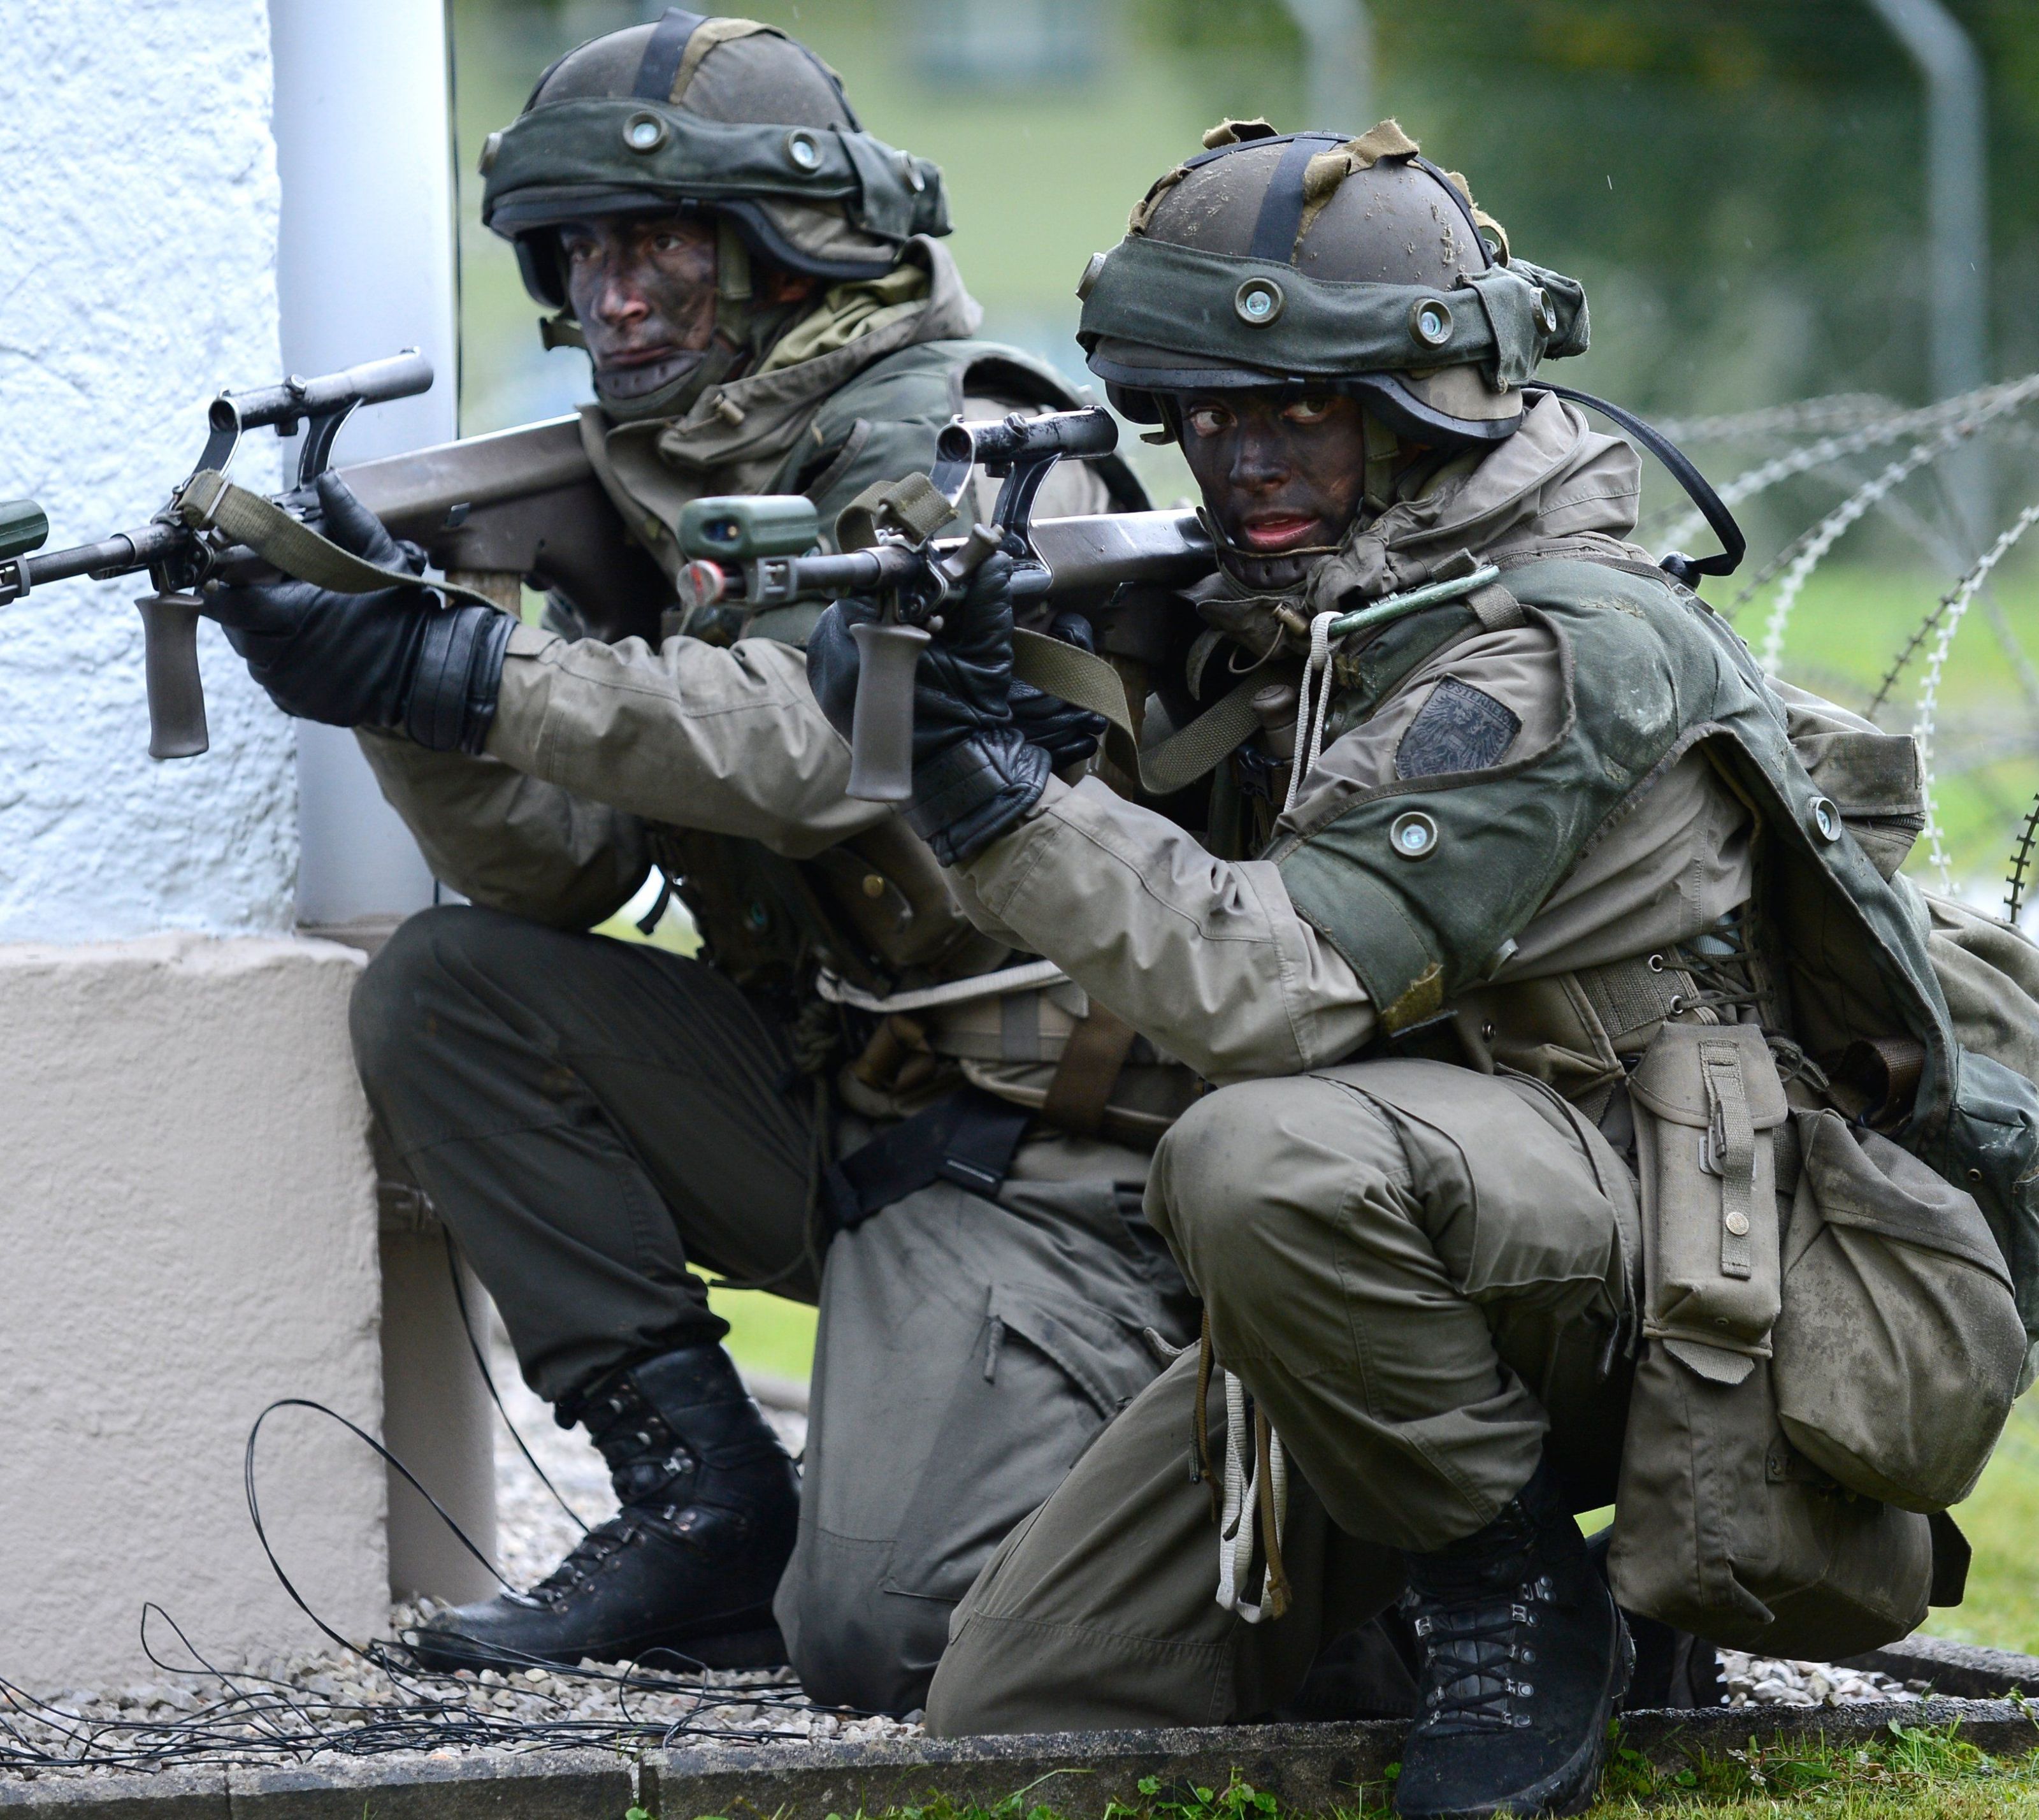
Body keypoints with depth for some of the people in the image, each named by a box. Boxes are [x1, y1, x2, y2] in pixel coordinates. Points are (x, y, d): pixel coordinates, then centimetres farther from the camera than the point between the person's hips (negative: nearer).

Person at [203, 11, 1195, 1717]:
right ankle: (704, 1498, -2)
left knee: (874, 1632, -23)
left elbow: (823, 739, -29)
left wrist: (460, 673, -30)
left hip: (1039, 1142, -8)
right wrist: (391, 649, -15)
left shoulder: (957, 445, -12)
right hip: (826, 1107, 8)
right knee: (444, 992, -6)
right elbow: (558, 867, 3)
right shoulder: (661, 489, 13)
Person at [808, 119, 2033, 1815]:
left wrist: (988, 778, -29)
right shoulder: (1289, 621, 11)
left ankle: (1512, 1594, -16)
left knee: (1270, 1155, -39)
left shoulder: (1563, 649, -19)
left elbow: (1283, 986, -27)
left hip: (1649, 1255, -8)